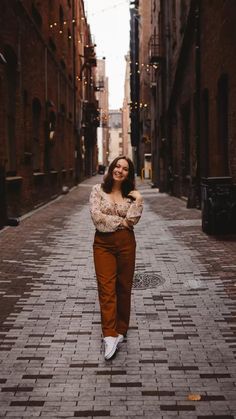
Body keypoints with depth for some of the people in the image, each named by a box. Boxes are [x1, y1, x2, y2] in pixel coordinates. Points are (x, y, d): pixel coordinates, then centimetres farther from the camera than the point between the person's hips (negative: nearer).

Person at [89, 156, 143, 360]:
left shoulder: (131, 194, 6)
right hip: (103, 244, -2)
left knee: (124, 287, 7)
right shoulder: (98, 190, 1)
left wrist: (138, 200, -12)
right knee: (106, 288, -8)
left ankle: (120, 330, 20)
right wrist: (120, 222, -7)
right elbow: (96, 216, -10)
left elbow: (132, 220, -5)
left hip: (126, 243, 2)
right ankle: (110, 336, -12)